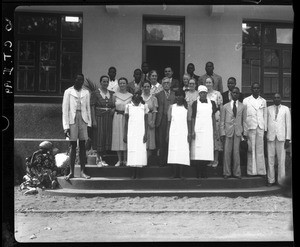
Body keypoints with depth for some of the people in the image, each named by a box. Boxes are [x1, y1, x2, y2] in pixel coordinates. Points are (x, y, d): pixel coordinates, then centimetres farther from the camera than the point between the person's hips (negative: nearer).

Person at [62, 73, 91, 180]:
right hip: (72, 120, -2)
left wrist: (89, 124, 5)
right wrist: (66, 126, -6)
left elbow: (88, 108, 12)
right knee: (73, 146, -1)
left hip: (83, 120, 2)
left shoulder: (86, 92, 10)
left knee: (82, 146, 1)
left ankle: (82, 171, 4)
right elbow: (65, 110, 0)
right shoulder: (68, 92, 2)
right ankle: (71, 172, 4)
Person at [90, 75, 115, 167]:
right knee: (99, 137, -2)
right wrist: (93, 120, -14)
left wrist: (113, 109, -4)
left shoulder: (112, 93, 11)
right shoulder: (95, 93, -2)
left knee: (107, 137, 5)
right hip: (99, 117, -5)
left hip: (108, 118, 5)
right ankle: (99, 159, 6)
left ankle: (101, 158, 16)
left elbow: (114, 105, 19)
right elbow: (92, 107, -7)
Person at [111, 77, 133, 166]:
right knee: (118, 137, 2)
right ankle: (119, 160, 10)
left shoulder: (130, 96, 2)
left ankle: (125, 160, 10)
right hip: (117, 117, 1)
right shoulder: (115, 95, 4)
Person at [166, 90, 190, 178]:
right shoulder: (172, 107, 10)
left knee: (182, 152, -6)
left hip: (184, 133, 0)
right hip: (173, 133, 1)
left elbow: (189, 121, 6)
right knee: (174, 153, -6)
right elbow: (169, 121, 10)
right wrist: (167, 134, 4)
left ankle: (180, 174, -3)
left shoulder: (186, 107, 8)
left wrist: (189, 133, -4)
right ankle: (175, 174, -5)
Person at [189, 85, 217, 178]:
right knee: (197, 151, -5)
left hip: (208, 130, 2)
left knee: (207, 151, -2)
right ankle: (198, 173, 1)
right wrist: (192, 131, -6)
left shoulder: (212, 103, 10)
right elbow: (192, 118, 2)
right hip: (198, 129, -2)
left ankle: (204, 172, 5)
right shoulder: (195, 103, 4)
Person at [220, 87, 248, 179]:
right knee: (227, 152, 1)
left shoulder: (243, 107, 8)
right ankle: (227, 172, 11)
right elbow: (222, 121, 5)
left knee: (236, 152, 2)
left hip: (238, 132, 0)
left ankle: (237, 173, 12)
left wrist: (245, 132, 1)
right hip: (228, 132, 0)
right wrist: (222, 133, -1)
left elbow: (244, 120, 7)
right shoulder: (225, 106, 7)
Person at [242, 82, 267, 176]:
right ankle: (251, 171, 3)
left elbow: (265, 115, 13)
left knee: (260, 149, 2)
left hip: (261, 128, 2)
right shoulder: (246, 100, 5)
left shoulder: (263, 101, 12)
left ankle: (260, 170, 8)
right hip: (250, 127, -2)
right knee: (251, 149, -3)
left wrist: (265, 129, 8)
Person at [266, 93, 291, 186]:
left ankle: (281, 181, 6)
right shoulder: (268, 109, 10)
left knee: (281, 160, -2)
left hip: (281, 137, -1)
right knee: (270, 159, 2)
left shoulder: (286, 109, 7)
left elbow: (288, 124, 5)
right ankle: (271, 180, 10)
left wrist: (288, 139, -1)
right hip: (270, 137, 1)